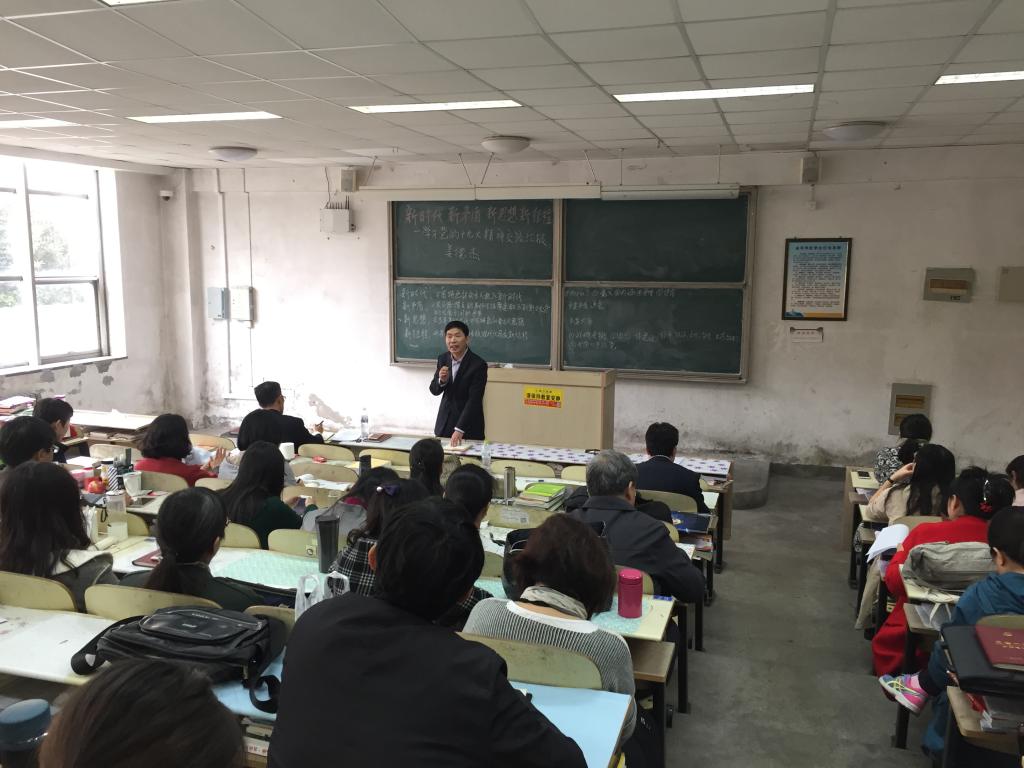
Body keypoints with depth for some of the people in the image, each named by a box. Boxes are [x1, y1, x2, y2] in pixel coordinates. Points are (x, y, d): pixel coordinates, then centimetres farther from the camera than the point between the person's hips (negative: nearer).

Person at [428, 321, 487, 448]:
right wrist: (441, 380, -18)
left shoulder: (479, 364, -17)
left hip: (469, 427, -4)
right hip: (445, 423, 4)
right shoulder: (443, 359, 0)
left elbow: (474, 400, -21)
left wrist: (459, 429, -27)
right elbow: (434, 390, 5)